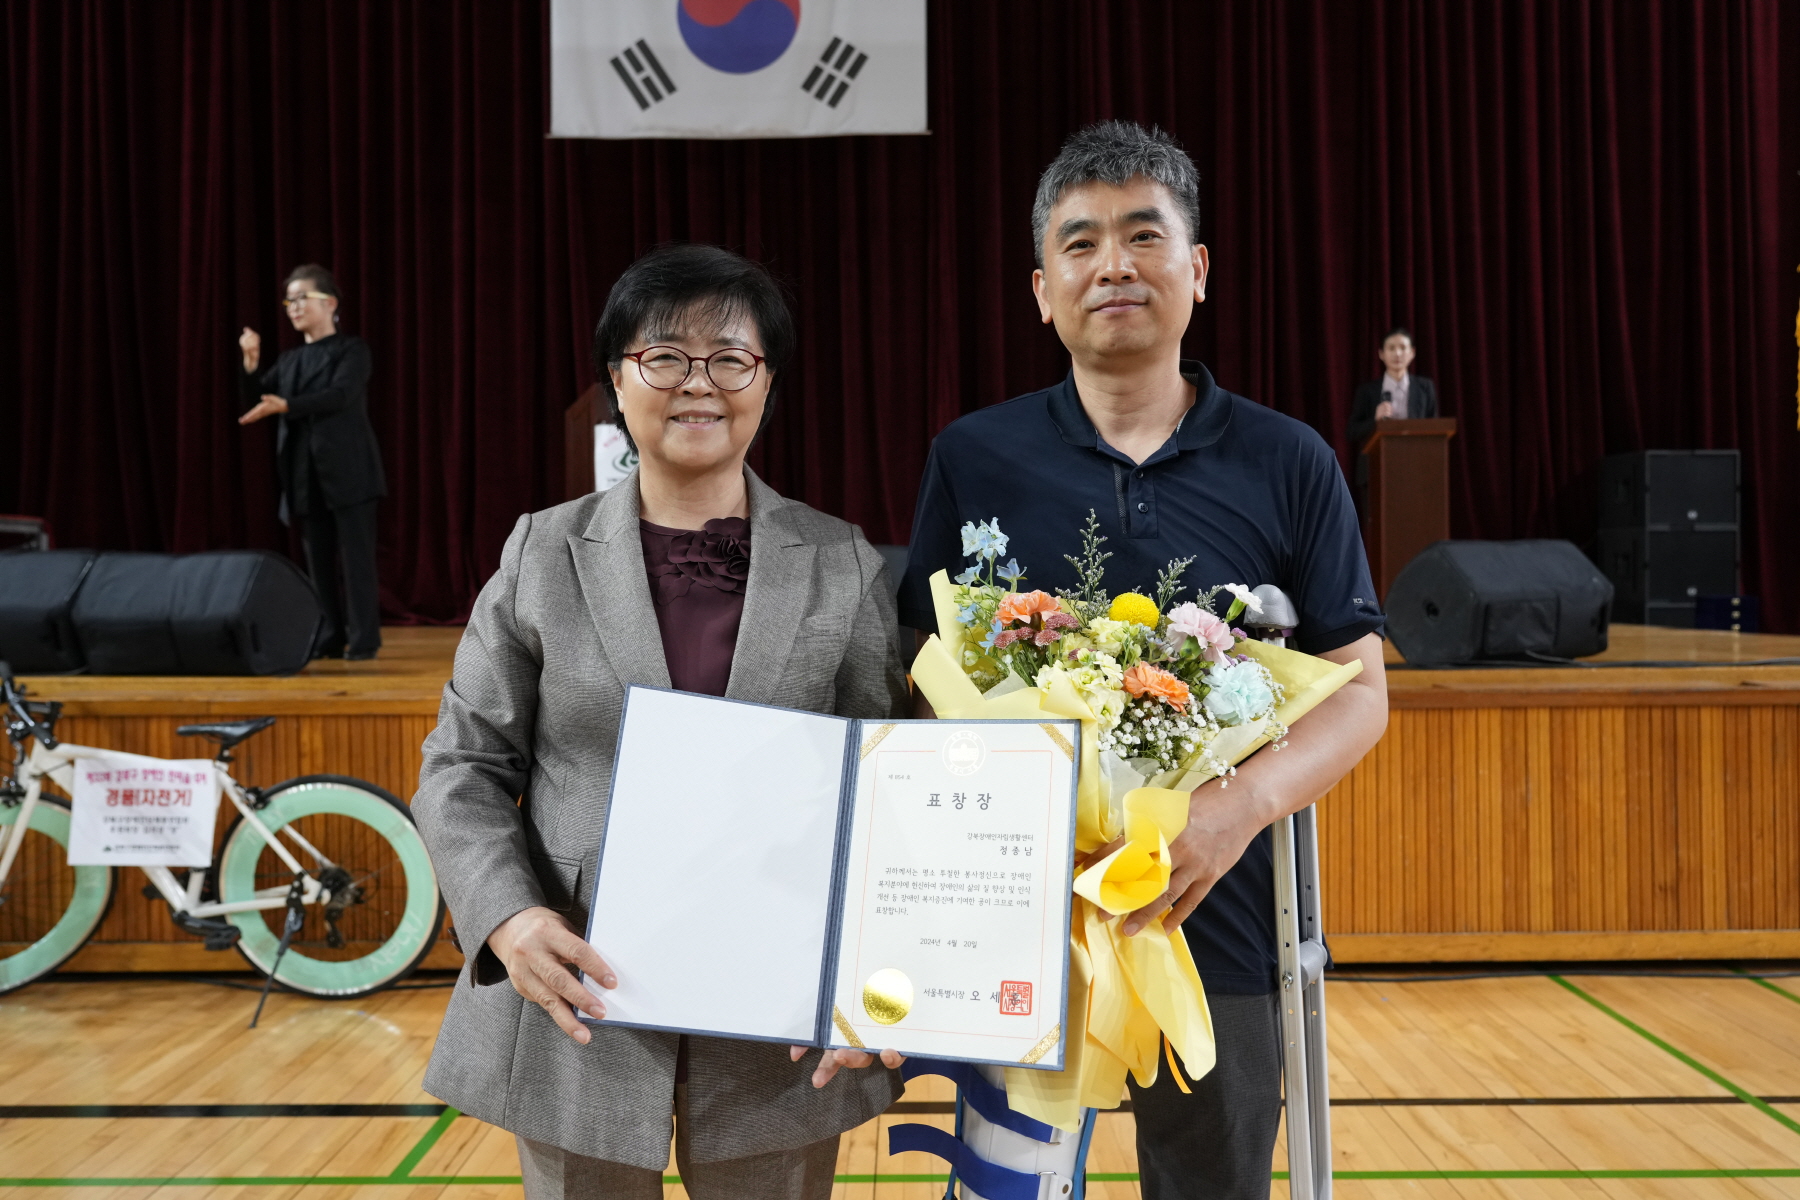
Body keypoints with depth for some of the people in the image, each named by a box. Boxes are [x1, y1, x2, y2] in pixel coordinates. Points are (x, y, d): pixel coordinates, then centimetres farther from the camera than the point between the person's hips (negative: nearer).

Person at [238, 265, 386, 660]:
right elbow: (256, 400, 11)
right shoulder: (289, 360, 18)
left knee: (355, 556, -6)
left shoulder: (352, 350, 0)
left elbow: (340, 395, -17)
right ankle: (329, 638, 12)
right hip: (306, 475, 6)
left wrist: (284, 406, -26)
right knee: (319, 560, 7)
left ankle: (363, 639, -3)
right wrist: (251, 363, -5)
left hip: (347, 470, -6)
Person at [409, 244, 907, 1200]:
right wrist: (508, 917, -14)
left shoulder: (843, 565, 1)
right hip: (581, 1007, 0)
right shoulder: (542, 554, 2)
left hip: (782, 1027, 0)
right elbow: (464, 766, 3)